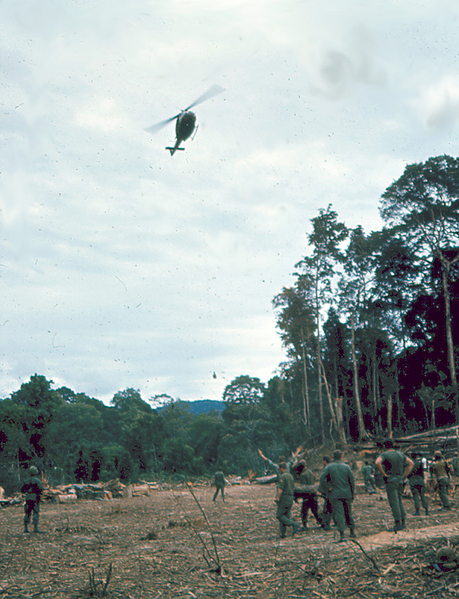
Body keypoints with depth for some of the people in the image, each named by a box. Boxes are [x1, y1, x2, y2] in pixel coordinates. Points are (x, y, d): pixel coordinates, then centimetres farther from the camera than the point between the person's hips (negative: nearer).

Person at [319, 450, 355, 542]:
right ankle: (352, 531, 22)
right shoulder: (346, 467, 1)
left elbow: (322, 478, -11)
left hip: (335, 494, -2)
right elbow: (352, 481, 4)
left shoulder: (329, 467, -2)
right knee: (348, 513, 16)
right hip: (347, 494, 2)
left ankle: (342, 534, -10)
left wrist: (328, 487, -3)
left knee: (338, 514, -3)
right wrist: (352, 494, 13)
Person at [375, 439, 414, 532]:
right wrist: (404, 475, 8)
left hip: (390, 480, -6)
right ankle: (403, 522, 16)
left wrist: (384, 474, -16)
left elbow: (377, 462, -28)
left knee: (394, 502, -5)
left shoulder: (384, 454, -8)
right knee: (399, 501, 14)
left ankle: (398, 524, -5)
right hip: (400, 481, 6)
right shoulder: (400, 454, 10)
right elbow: (411, 463, 11)